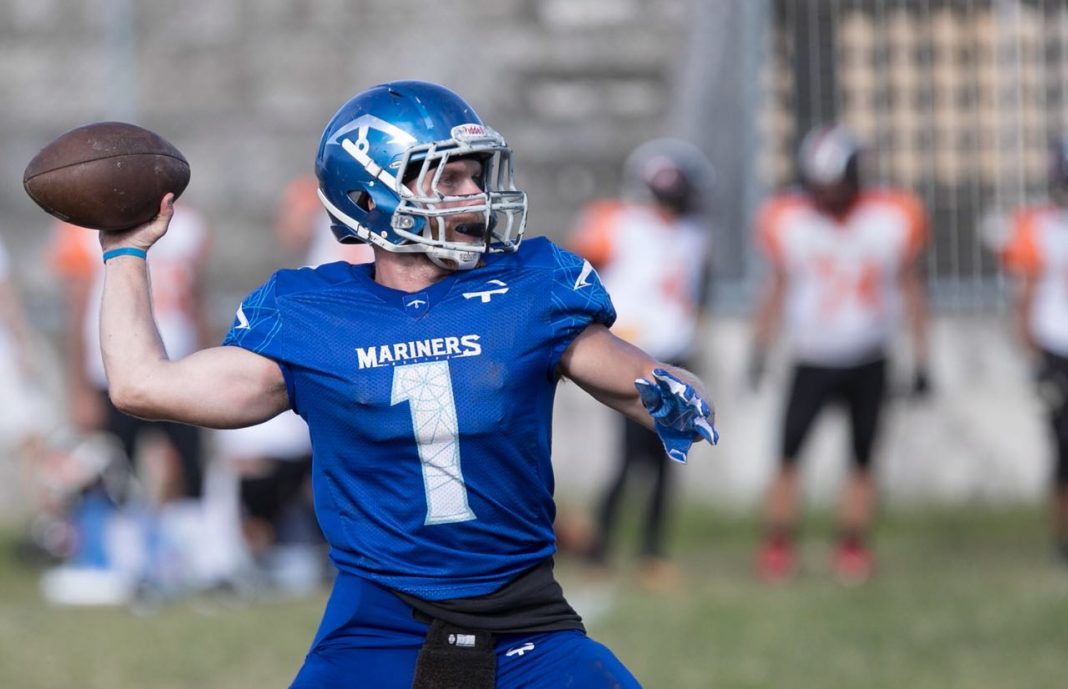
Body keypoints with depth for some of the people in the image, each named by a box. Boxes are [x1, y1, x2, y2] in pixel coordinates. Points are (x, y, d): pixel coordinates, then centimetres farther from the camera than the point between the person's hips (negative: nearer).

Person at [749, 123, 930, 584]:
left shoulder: (891, 220, -7)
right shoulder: (788, 221, -6)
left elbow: (911, 290, 3)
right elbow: (778, 288, 6)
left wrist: (920, 360, 4)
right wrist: (759, 352, 3)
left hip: (869, 364, 0)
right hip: (811, 363, 0)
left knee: (862, 460, 3)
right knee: (788, 455, -10)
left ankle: (853, 546, 13)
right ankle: (777, 547, -4)